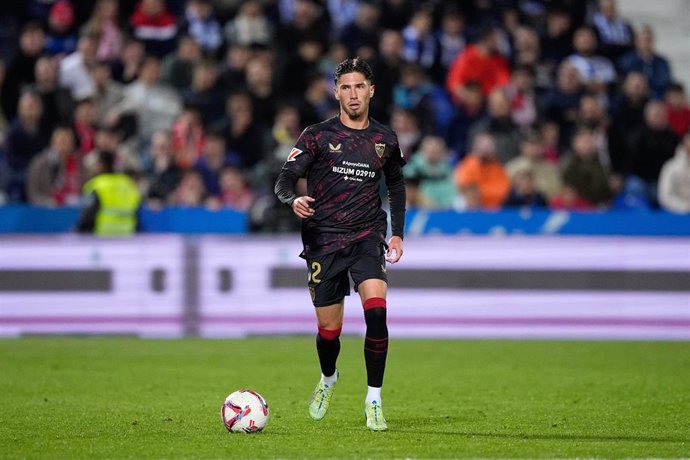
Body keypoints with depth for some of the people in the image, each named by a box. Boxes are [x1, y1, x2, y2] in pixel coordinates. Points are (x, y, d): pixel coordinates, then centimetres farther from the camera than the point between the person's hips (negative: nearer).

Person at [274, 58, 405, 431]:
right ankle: (328, 379, 38)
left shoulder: (384, 140, 7)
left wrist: (397, 232, 16)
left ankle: (374, 400, -14)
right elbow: (285, 179, -7)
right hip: (324, 240, -1)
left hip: (367, 237, 1)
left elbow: (396, 184, 23)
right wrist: (293, 200, -30)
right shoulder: (318, 135, -1)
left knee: (376, 311, -22)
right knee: (328, 329, 3)